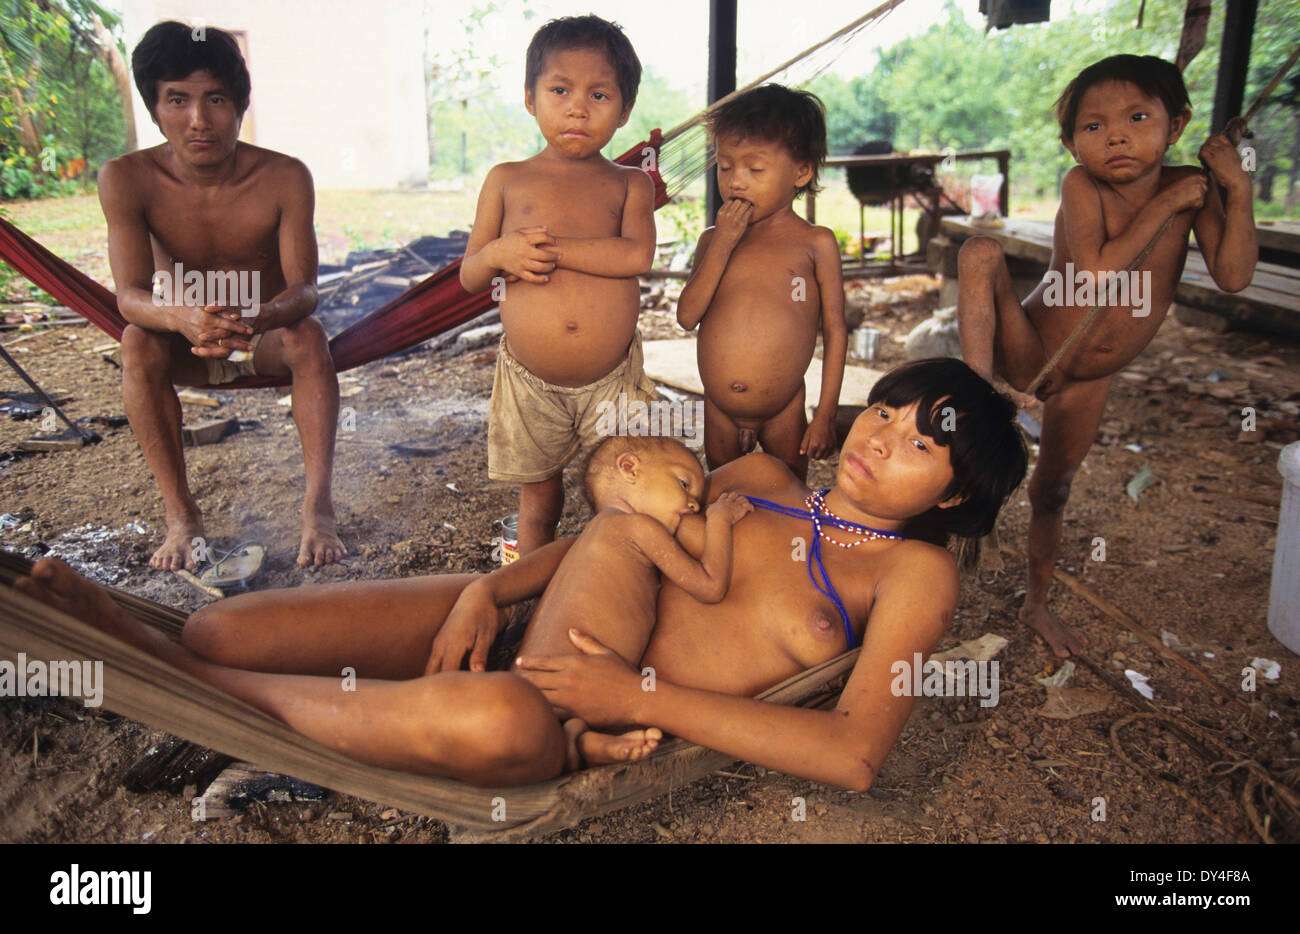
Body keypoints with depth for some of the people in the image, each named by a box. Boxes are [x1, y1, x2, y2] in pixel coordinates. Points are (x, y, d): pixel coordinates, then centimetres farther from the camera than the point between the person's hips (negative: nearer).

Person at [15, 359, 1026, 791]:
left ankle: (189, 678, -14)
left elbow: (855, 753, -13)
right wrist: (490, 588, -2)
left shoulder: (914, 572, 0)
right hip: (524, 619, 4)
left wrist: (639, 699, -19)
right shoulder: (763, 476, 12)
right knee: (223, 625, -15)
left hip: (596, 728, -4)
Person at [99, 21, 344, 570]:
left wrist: (262, 318, -48)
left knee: (308, 335, -31)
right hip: (185, 347, 1)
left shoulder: (285, 178, -18)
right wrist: (180, 318, -48)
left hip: (267, 340, -1)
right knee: (136, 343, -29)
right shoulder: (126, 180, -17)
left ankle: (317, 507, -33)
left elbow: (304, 289, -24)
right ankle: (180, 514, -23)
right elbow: (130, 296, -23)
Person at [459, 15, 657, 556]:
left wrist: (546, 248, -18)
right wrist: (499, 252, -16)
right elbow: (469, 277, 7)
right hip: (529, 383, 1)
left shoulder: (630, 184, 4)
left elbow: (637, 255, -16)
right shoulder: (507, 181, 6)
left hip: (612, 379, -1)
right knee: (538, 500, 15)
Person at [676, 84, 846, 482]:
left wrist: (826, 415, -7)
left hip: (783, 412, -2)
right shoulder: (713, 240, 4)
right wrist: (722, 244, -14)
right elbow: (687, 315, -7)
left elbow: (835, 330, -4)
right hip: (719, 413, 3)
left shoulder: (815, 243, -4)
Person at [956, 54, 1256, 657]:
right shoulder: (1082, 186, -19)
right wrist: (1163, 208, -24)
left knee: (1054, 489, 16)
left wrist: (1239, 190, -17)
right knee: (981, 251, -31)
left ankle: (1036, 606, 37)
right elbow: (1095, 276, -30)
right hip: (1027, 352, -4)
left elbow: (1232, 277, -12)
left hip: (1088, 379, 4)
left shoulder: (1190, 188, -7)